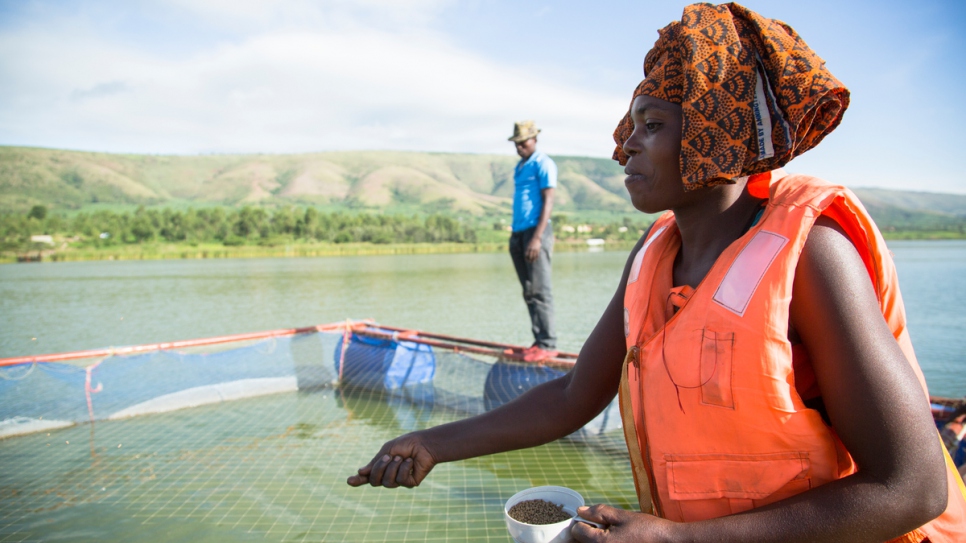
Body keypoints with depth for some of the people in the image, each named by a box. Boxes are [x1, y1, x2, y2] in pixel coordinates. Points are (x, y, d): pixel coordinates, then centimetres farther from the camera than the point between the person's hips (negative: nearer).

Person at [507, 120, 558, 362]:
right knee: (529, 292, 7)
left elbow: (548, 202, -11)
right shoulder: (519, 167, 21)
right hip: (518, 232, 8)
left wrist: (537, 237, -19)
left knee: (540, 290, -9)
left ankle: (547, 344, -5)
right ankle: (539, 341, 13)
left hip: (536, 230, -8)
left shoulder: (543, 164, -4)